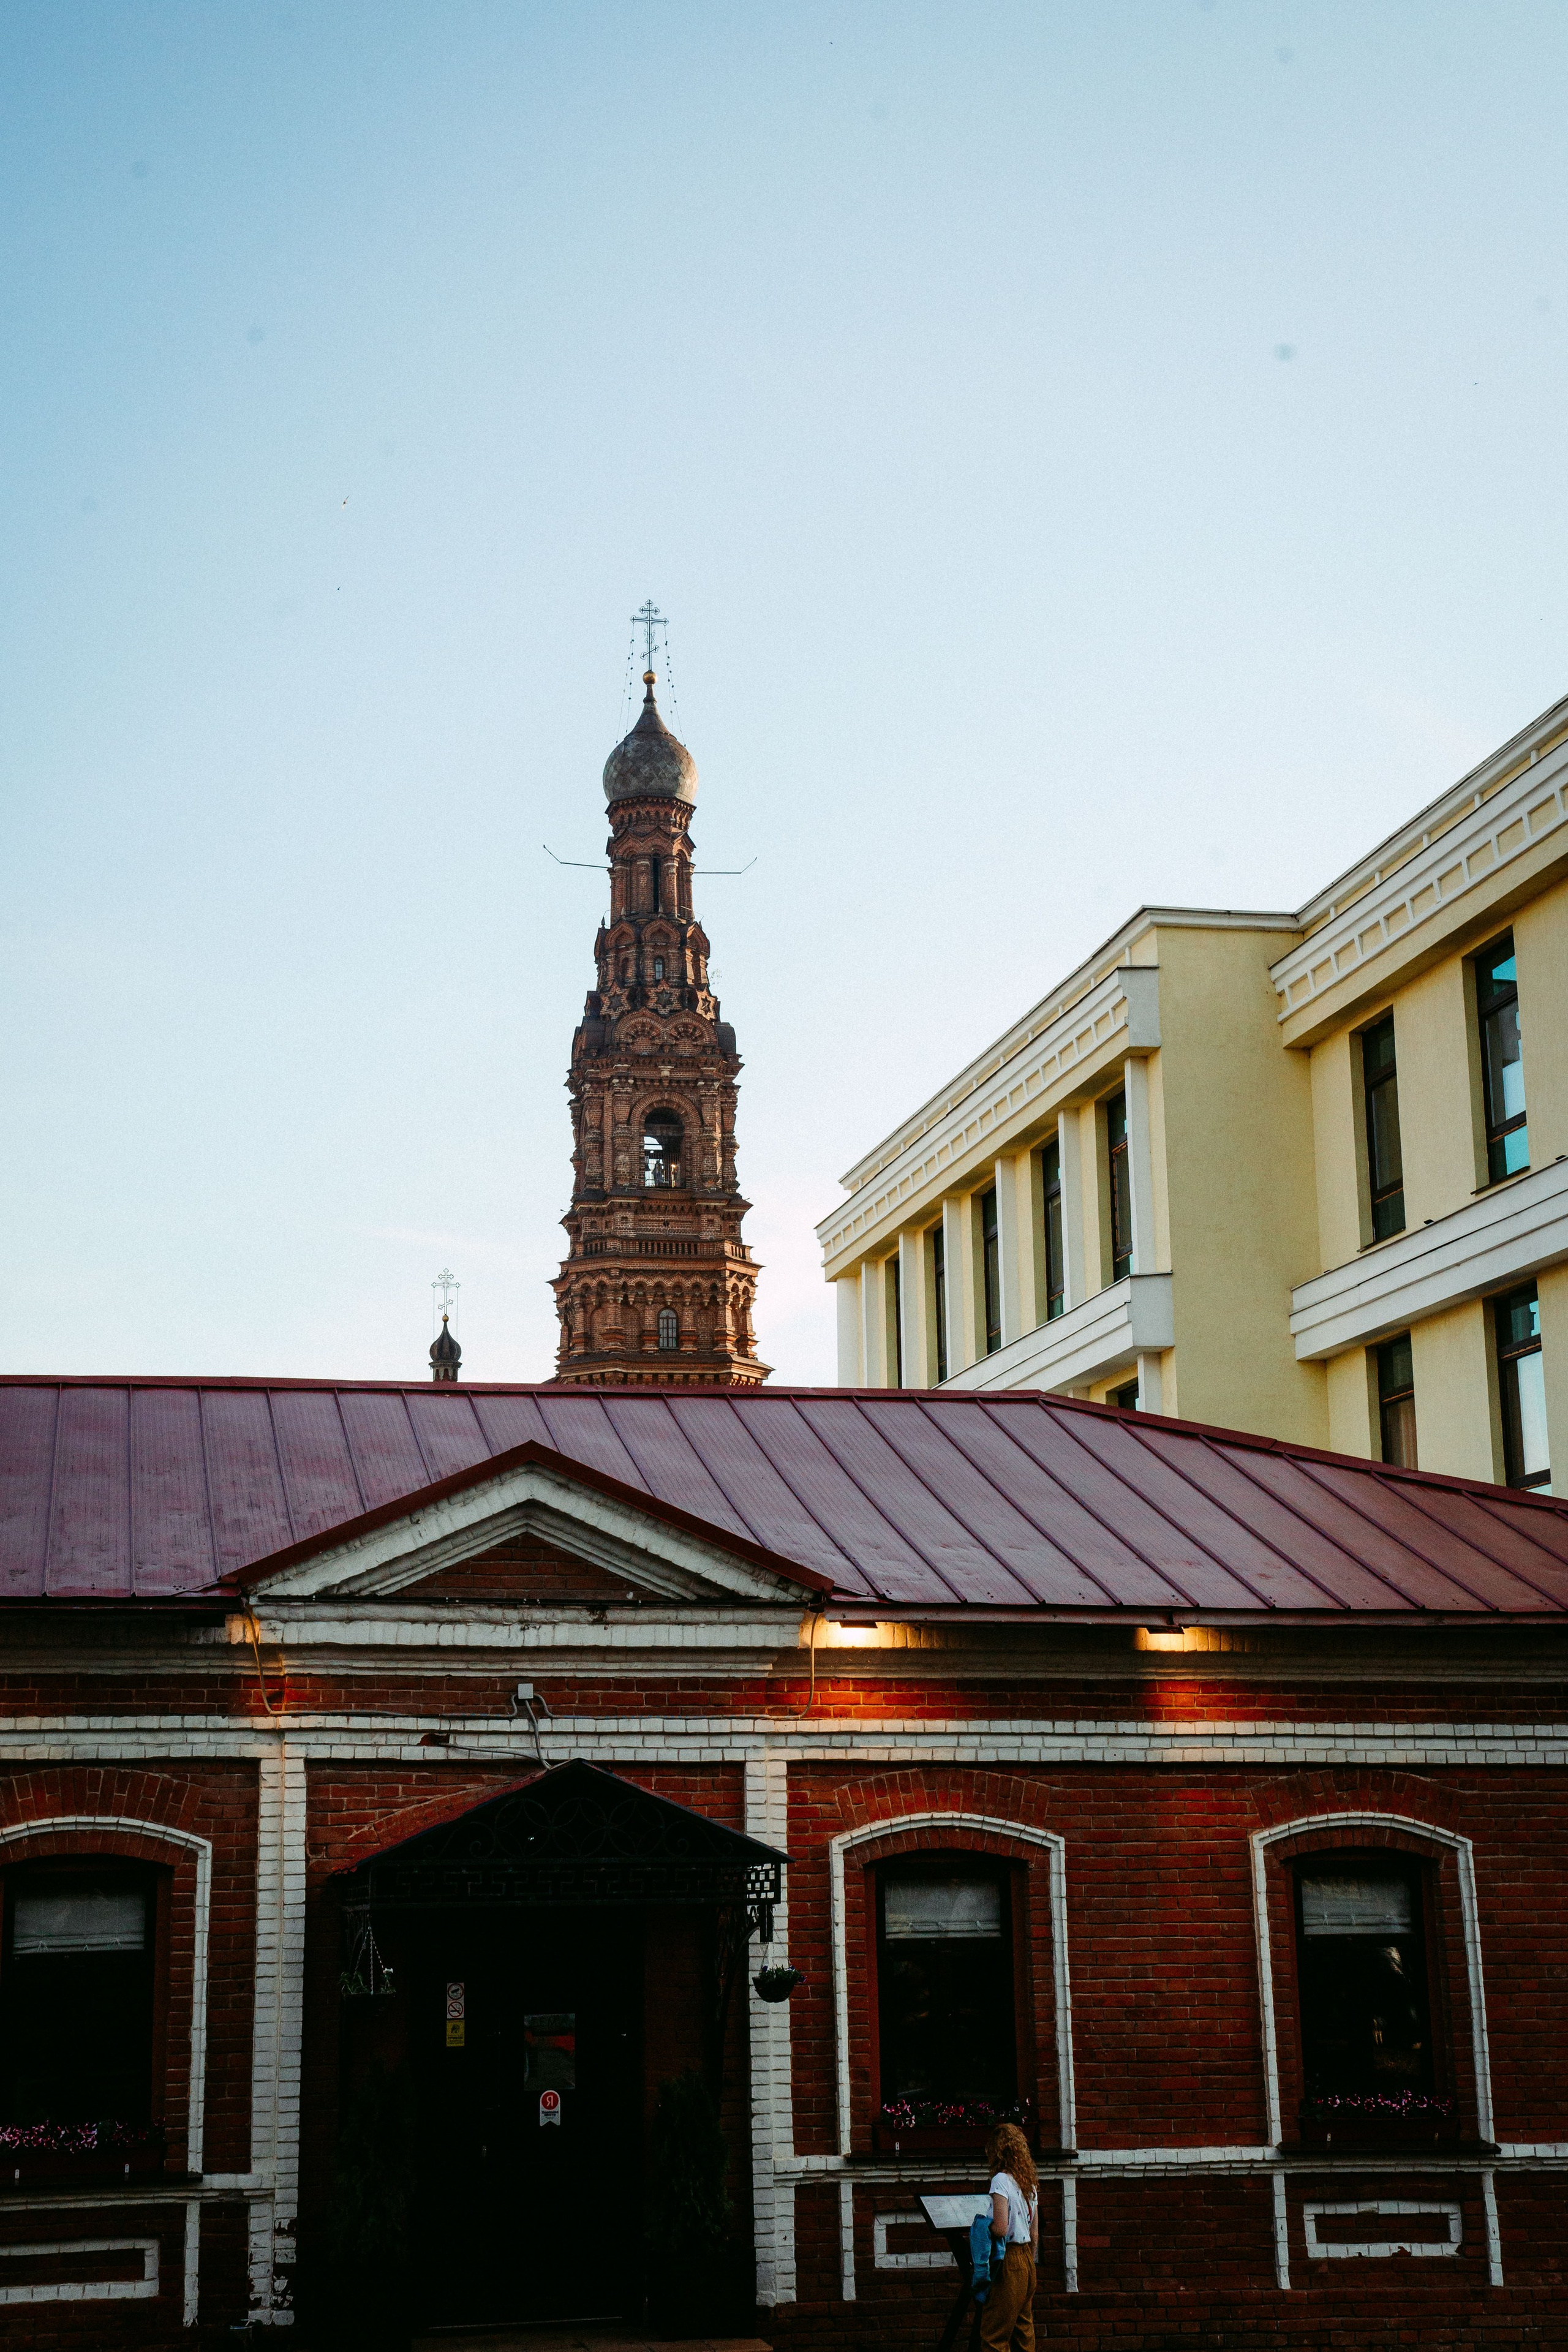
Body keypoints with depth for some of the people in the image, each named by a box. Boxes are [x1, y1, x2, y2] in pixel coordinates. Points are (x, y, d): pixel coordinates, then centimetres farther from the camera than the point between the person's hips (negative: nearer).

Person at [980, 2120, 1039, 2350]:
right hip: (1027, 2261, 8)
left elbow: (1001, 2228, -21)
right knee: (1023, 2334, 12)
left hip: (1008, 2260, -8)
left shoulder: (1001, 2180, -13)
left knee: (994, 2336, -5)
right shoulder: (1030, 2183, 12)